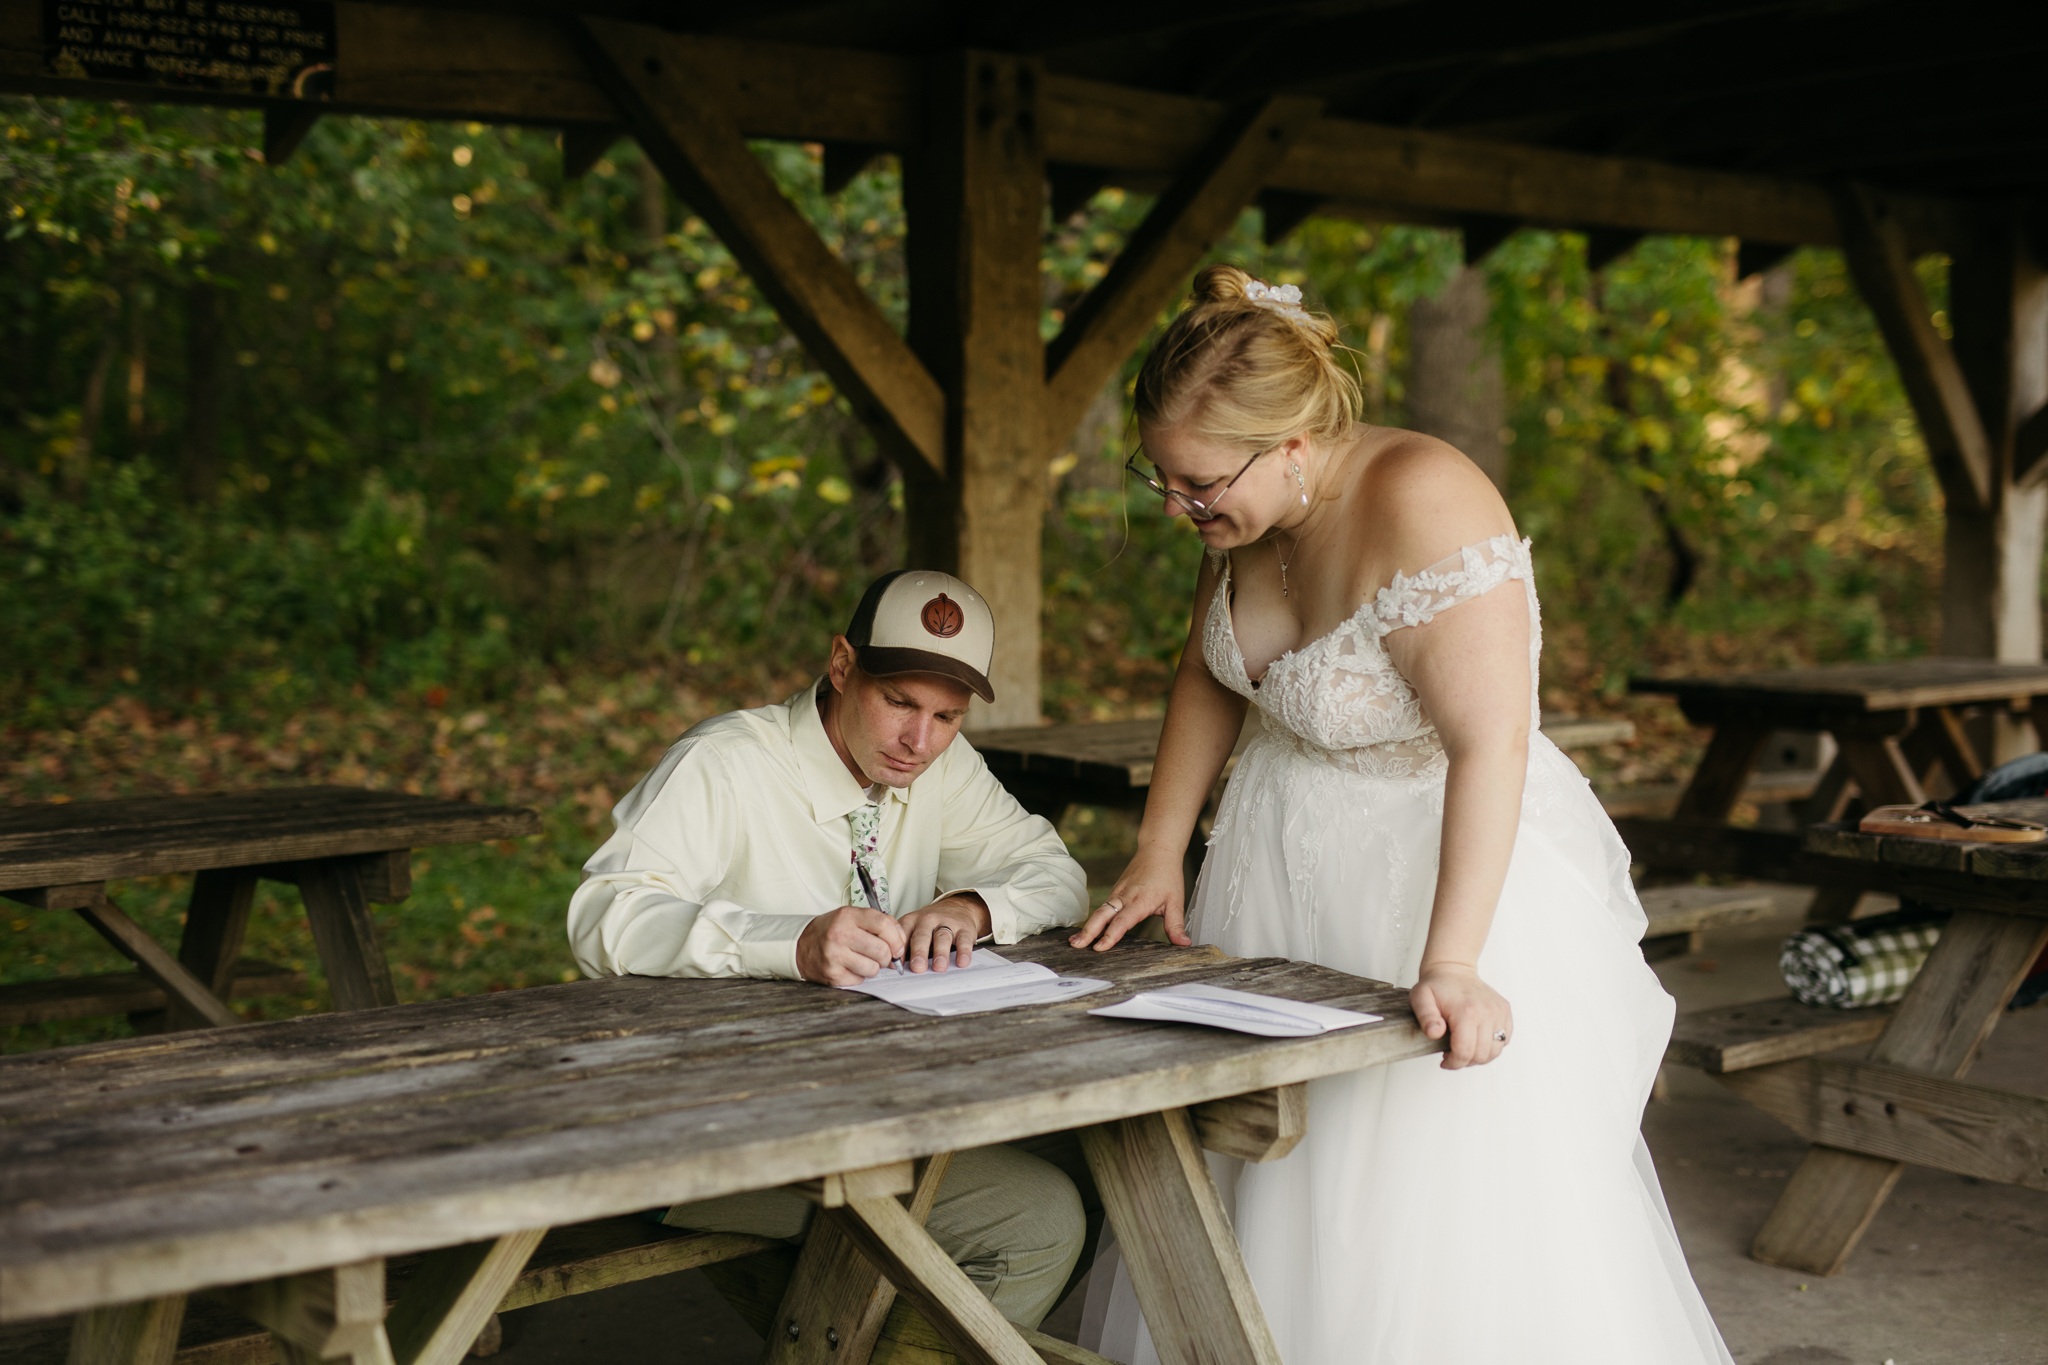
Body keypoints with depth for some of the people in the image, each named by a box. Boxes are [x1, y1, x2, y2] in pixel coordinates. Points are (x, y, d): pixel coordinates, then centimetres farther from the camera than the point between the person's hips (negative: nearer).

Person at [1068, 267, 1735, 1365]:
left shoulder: (1424, 504, -28)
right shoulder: (1246, 506, -4)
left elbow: (1491, 741, -35)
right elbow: (1208, 674, 11)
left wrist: (1450, 964, -40)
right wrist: (1156, 858, 6)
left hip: (1453, 856, -7)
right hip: (1284, 855, 7)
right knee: (1254, 1166, 12)